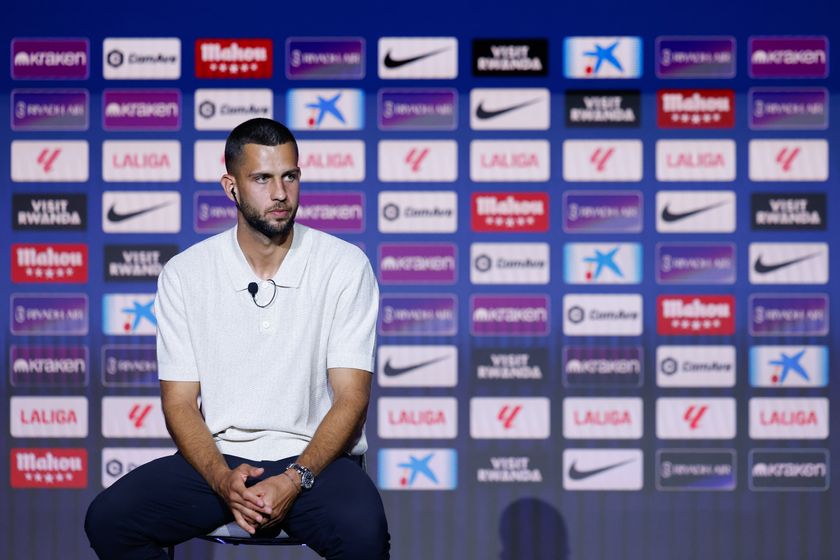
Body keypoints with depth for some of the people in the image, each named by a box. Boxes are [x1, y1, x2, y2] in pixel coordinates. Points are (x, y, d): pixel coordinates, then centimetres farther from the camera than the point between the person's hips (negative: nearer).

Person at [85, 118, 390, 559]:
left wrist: (295, 479, -21)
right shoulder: (185, 273, 2)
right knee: (107, 519, -23)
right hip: (217, 457, 2)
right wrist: (223, 480, -18)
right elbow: (179, 402, 1)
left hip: (314, 457, -2)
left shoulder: (344, 266, -2)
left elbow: (351, 397, -6)